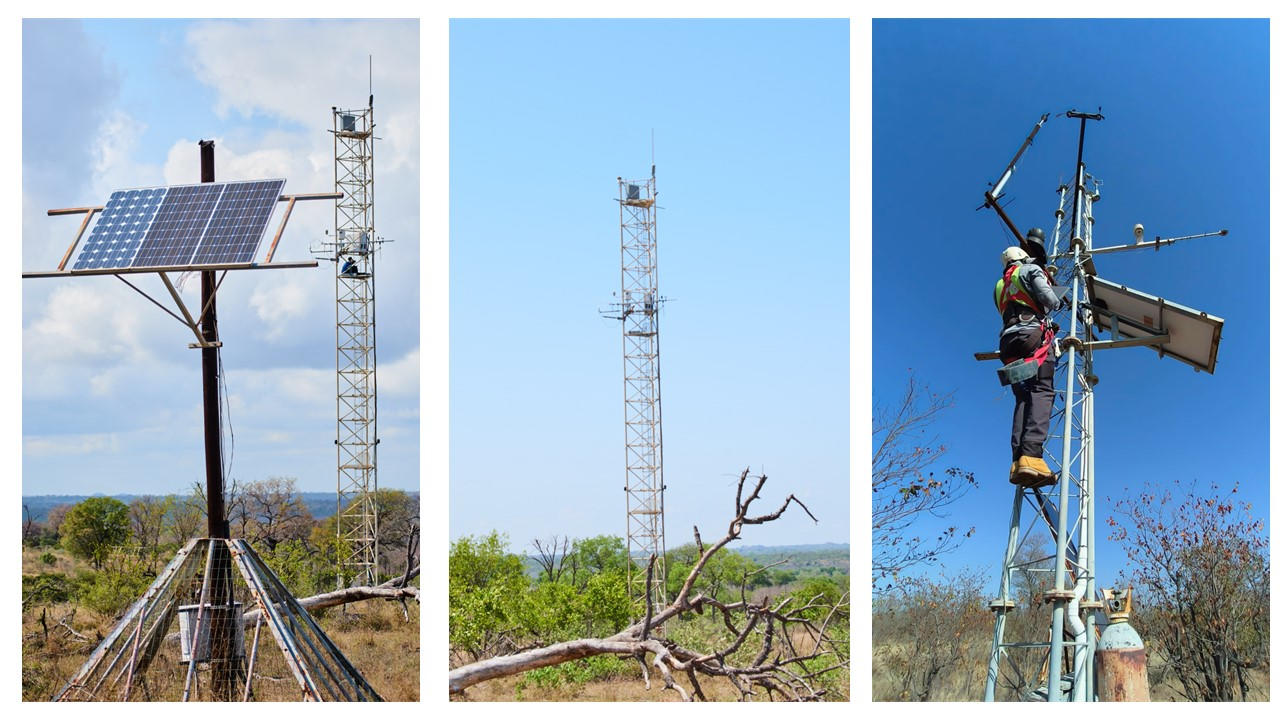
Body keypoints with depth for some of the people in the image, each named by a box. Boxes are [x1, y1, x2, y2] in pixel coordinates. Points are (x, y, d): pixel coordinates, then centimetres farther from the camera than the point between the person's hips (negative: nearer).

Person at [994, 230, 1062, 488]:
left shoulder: (1001, 285, 31)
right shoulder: (1031, 270, 10)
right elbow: (1050, 300, -5)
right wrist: (1057, 302, 18)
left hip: (1009, 338, 6)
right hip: (1033, 333, -6)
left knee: (1023, 398, -1)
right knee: (1041, 392, -17)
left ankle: (1018, 462, -23)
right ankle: (1031, 456, -39)